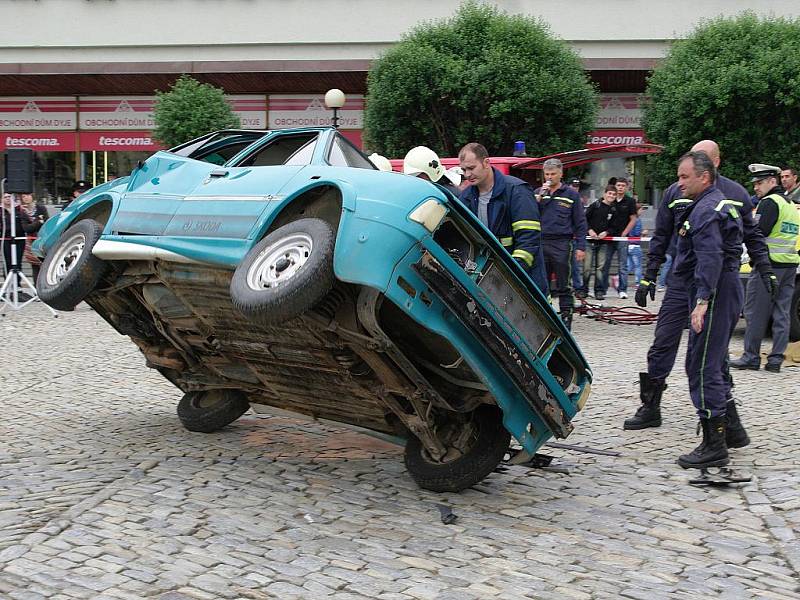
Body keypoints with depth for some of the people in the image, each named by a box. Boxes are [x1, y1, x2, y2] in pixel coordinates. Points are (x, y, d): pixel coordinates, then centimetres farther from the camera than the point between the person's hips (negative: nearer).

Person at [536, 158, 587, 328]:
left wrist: (581, 247, -3)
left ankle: (566, 317, 8)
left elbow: (580, 223, 4)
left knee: (564, 286, 2)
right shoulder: (538, 193, 12)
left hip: (562, 244, -3)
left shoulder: (571, 194, 5)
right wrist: (540, 196, -9)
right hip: (541, 243, 3)